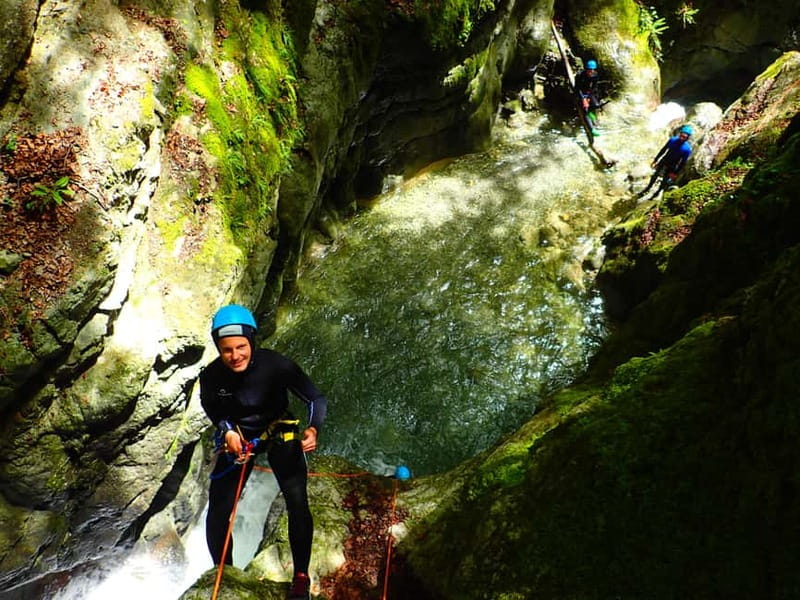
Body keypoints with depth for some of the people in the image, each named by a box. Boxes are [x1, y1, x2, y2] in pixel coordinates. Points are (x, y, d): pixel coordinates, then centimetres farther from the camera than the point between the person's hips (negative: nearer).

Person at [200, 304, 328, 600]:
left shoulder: (276, 365, -28)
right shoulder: (210, 376, -23)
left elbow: (316, 399, -20)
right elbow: (210, 407, 0)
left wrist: (312, 429, -39)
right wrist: (227, 430, -19)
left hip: (280, 432, -2)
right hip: (237, 438, 2)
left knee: (297, 501, -18)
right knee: (217, 513, -3)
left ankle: (301, 576, 2)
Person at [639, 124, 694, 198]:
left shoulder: (687, 149, -27)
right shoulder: (673, 140, -18)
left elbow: (683, 162, -16)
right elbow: (663, 150, -4)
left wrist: (675, 173, -12)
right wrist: (655, 160, 2)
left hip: (671, 167, -3)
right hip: (663, 161, 3)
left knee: (664, 181, 12)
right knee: (654, 176, 18)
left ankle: (657, 192, 39)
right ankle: (647, 189, 41)